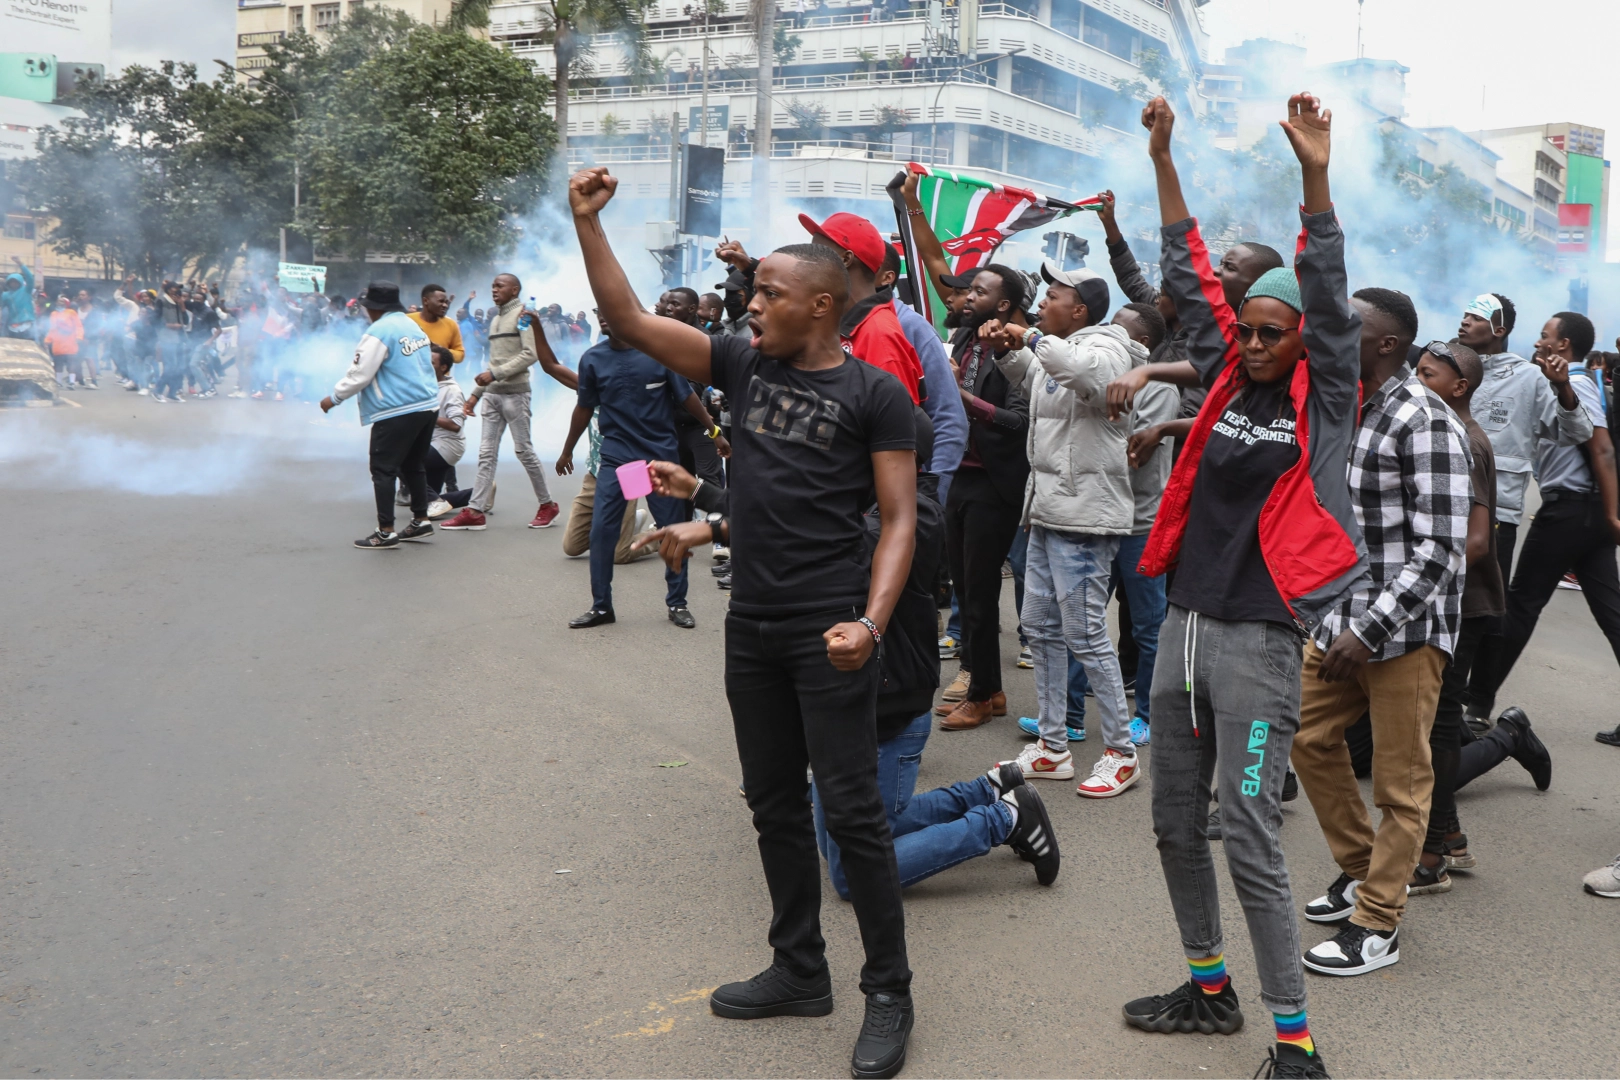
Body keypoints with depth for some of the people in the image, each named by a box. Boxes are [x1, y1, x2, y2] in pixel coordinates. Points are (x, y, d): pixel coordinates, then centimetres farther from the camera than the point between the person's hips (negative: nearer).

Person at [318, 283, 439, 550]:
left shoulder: (379, 332, -13)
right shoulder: (412, 325, 12)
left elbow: (359, 374, -13)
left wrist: (333, 398, 0)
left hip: (397, 412, -9)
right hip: (428, 405, 9)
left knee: (383, 470, -2)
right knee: (413, 465, 20)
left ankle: (386, 532, -2)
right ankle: (420, 521, 26)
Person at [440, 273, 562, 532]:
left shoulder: (523, 315, -6)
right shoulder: (495, 319, 18)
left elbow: (531, 355, -16)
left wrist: (495, 374, -19)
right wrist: (476, 393, 17)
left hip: (515, 393, -7)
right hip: (492, 394, 7)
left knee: (523, 450, -2)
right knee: (486, 454, 2)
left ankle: (548, 505, 11)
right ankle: (475, 511, -1)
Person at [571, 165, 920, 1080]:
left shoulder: (875, 394, -6)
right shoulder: (745, 366, 9)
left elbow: (900, 518, -10)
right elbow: (629, 319, 8)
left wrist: (871, 623, -22)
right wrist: (588, 221, 1)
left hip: (828, 632, -6)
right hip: (752, 626, 6)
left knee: (852, 813, -3)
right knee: (775, 804, 15)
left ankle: (889, 994, 11)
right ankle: (800, 971, 29)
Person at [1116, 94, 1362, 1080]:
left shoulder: (1324, 396, -2)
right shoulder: (1229, 378, 10)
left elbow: (1329, 298, -15)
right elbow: (1190, 277, 11)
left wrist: (1315, 174, -25)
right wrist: (1163, 159, 7)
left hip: (1257, 639, -6)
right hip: (1183, 624, 6)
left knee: (1250, 838, -7)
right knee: (1177, 823, 14)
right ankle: (1210, 987, 31)